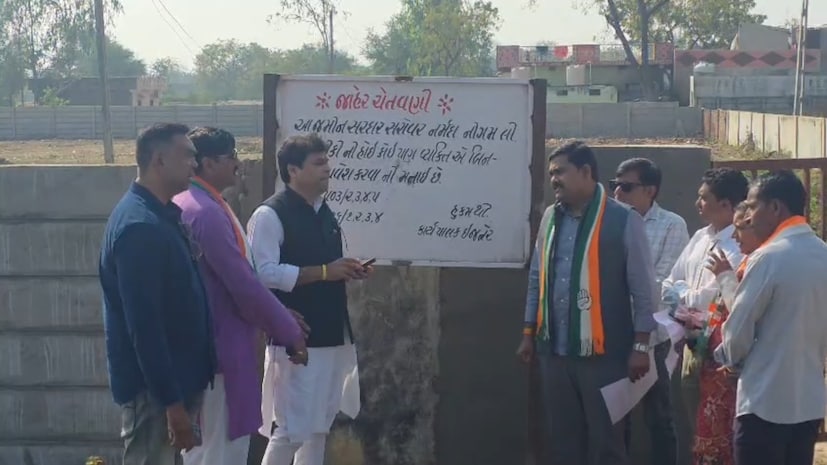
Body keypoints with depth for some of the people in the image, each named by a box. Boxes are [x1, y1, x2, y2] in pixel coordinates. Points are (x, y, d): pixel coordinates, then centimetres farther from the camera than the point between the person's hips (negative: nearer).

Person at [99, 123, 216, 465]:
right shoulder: (139, 226, -21)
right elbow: (144, 326, -24)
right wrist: (173, 403, -23)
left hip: (173, 378, 10)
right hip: (153, 389, -10)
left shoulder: (161, 216, 10)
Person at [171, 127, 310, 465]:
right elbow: (243, 284, -20)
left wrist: (279, 319, 16)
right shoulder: (206, 212, -20)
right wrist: (289, 331, -9)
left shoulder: (184, 205, 11)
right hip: (219, 347, -10)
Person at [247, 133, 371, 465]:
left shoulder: (323, 212, 14)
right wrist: (323, 272, -20)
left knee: (319, 423, 15)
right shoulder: (270, 215, -13)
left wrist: (346, 271, 3)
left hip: (331, 334, 9)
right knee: (291, 427, -5)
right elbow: (263, 273, -22)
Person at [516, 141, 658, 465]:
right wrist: (529, 334, 13)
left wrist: (641, 346, -10)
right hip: (554, 350, 5)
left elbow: (643, 288, -8)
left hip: (604, 352, -5)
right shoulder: (550, 217, 9)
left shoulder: (623, 220, -8)